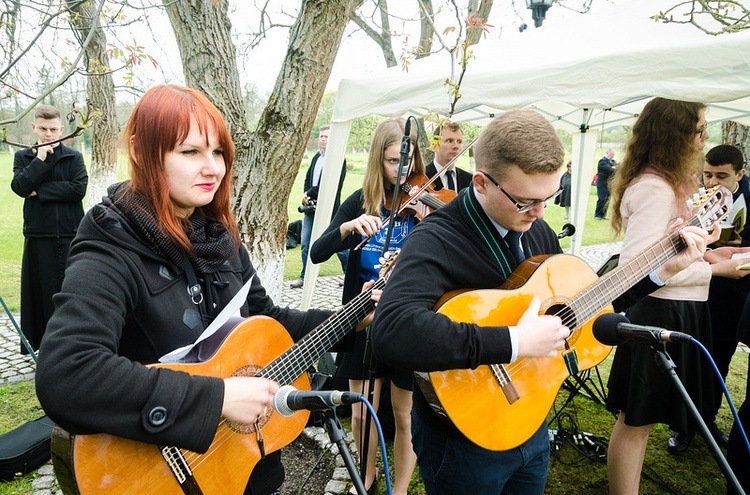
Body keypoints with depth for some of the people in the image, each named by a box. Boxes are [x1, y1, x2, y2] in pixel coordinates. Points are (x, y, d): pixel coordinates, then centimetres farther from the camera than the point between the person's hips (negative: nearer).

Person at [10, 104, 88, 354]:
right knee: (41, 289, 6)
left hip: (70, 235, -1)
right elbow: (19, 186, -6)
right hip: (38, 236, 2)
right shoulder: (23, 157, 10)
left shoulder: (73, 157, 4)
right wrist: (40, 159, -10)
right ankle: (43, 342, 18)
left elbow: (79, 188, -11)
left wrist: (40, 191, -8)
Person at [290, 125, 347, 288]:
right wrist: (307, 196, -3)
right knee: (306, 244, 10)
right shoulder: (317, 157, 13)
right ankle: (305, 277, 22)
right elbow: (308, 178, 16)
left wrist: (309, 193, -13)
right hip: (311, 207, 7)